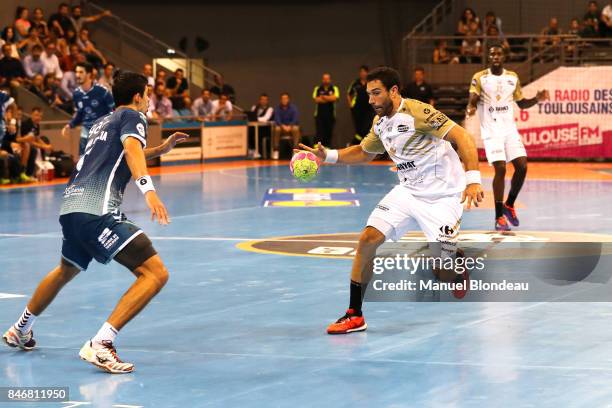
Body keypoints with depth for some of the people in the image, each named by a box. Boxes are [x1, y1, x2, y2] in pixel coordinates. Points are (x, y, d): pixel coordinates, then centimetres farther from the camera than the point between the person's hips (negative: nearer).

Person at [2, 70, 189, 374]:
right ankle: (100, 345, -24)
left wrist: (161, 149, 47)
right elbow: (132, 150, -19)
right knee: (155, 273, -15)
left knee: (67, 270, 37)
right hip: (97, 210, -9)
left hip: (71, 207, 9)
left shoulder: (103, 122, 28)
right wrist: (148, 189, -34)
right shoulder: (133, 116, 3)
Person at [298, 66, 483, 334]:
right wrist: (328, 156, 11)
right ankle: (354, 315, -1)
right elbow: (364, 153, 25)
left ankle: (459, 276, 33)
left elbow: (462, 137, -24)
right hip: (407, 191, 7)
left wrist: (472, 179, -35)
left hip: (443, 196, -7)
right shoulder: (380, 122, 6)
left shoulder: (417, 113, -20)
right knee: (368, 239, -9)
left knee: (446, 273, -8)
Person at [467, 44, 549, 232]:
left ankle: (509, 205, 17)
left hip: (509, 129, 4)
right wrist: (470, 109, -34)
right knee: (500, 169, -15)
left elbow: (521, 103, 17)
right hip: (491, 130, -4)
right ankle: (499, 217, -7)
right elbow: (472, 101, -10)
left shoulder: (513, 78, 9)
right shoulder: (479, 78, -3)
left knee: (522, 166, -7)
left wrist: (536, 99, -1)